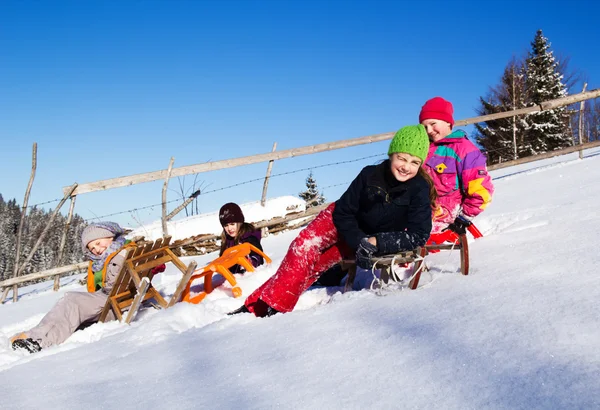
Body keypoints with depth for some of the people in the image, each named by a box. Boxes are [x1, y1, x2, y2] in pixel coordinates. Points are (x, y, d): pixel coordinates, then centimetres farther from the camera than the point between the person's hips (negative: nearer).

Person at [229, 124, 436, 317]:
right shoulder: (370, 175, -22)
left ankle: (268, 306, -16)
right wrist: (360, 242, -27)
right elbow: (343, 213, -13)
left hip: (371, 238, -1)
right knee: (304, 245, -23)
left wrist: (375, 243, -32)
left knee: (316, 264, -19)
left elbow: (419, 235, -25)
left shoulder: (420, 190, -27)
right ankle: (261, 304, -20)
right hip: (343, 222, 1)